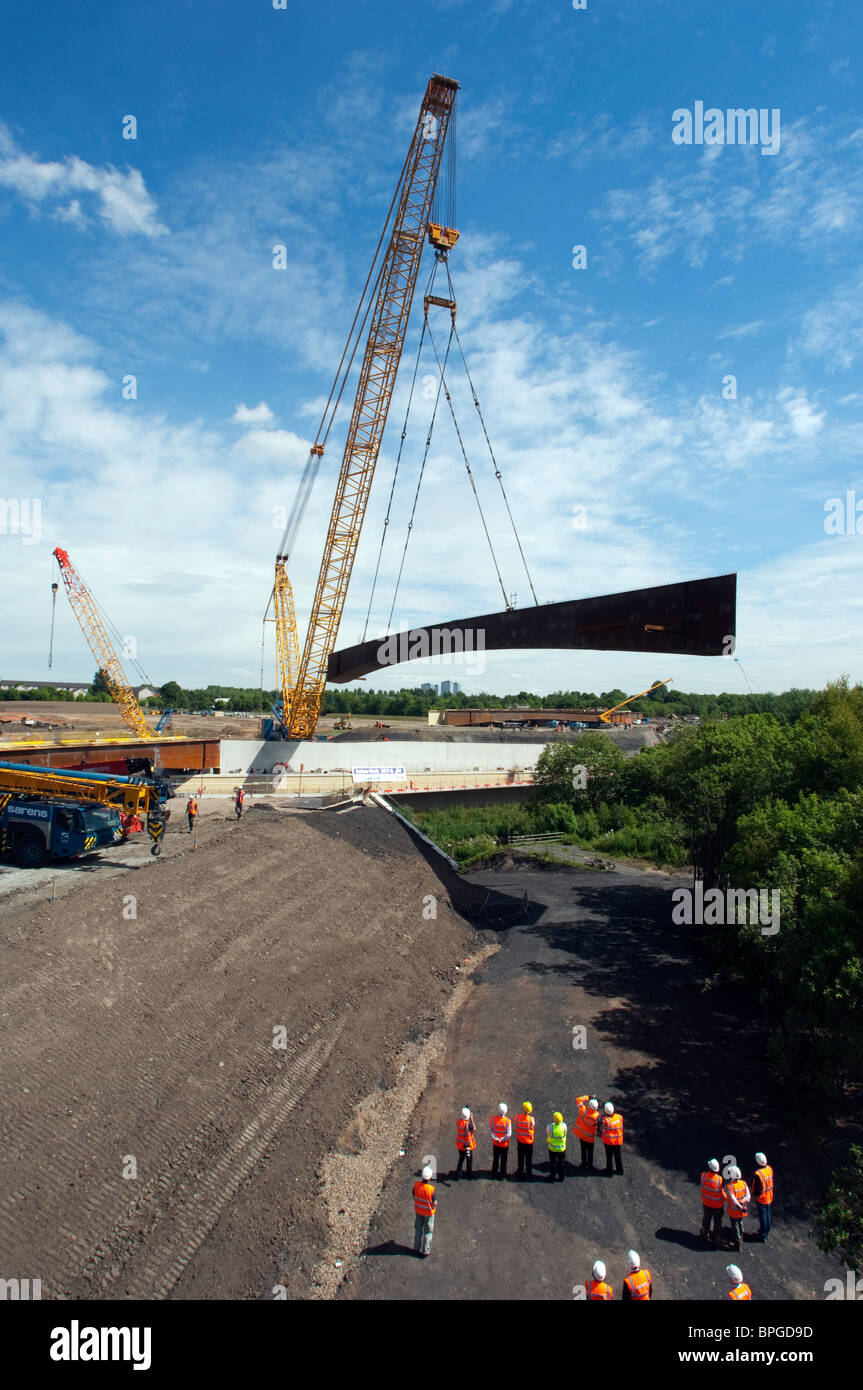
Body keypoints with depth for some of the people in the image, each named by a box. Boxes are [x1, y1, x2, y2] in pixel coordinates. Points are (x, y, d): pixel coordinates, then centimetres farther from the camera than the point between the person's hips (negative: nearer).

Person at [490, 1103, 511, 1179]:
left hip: (495, 1143, 2)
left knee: (495, 1159, 21)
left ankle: (494, 1173, 34)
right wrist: (502, 1139, -11)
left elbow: (491, 1130, -10)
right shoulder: (508, 1121, -24)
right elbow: (508, 1134, -20)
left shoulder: (492, 1118, -17)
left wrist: (496, 1138, -10)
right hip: (504, 1144, -2)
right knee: (503, 1160, 18)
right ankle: (502, 1174, 30)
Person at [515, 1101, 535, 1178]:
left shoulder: (518, 1117, -20)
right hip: (529, 1141, -2)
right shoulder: (531, 1119, -26)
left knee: (520, 1158, 20)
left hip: (520, 1140, 2)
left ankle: (520, 1172, 33)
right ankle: (529, 1173, 31)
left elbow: (516, 1124, -5)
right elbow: (534, 1127, -8)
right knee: (529, 1158, 18)